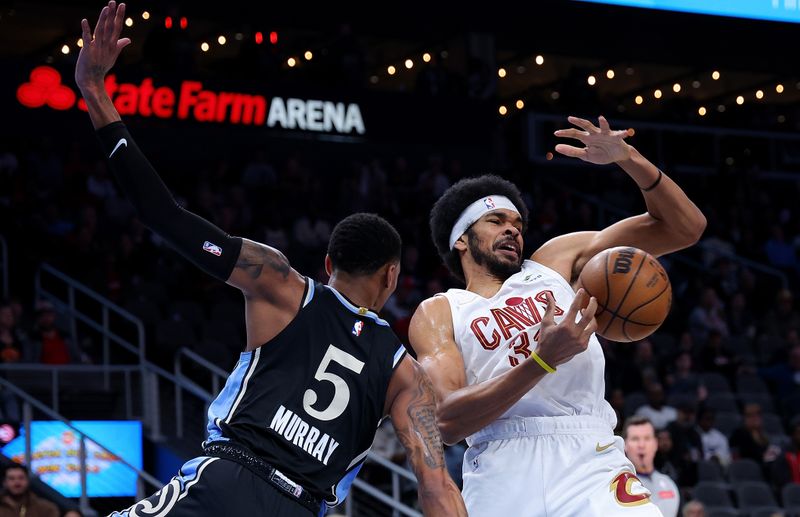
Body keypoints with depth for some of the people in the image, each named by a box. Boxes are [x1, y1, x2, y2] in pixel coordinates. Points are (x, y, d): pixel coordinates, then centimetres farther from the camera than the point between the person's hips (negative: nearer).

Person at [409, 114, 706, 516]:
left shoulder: (557, 260, 19)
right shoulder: (437, 313, 12)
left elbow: (685, 228, 15)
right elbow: (447, 421, -6)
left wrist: (630, 161, -2)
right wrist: (544, 360, -16)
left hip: (588, 458, 1)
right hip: (501, 472, -1)